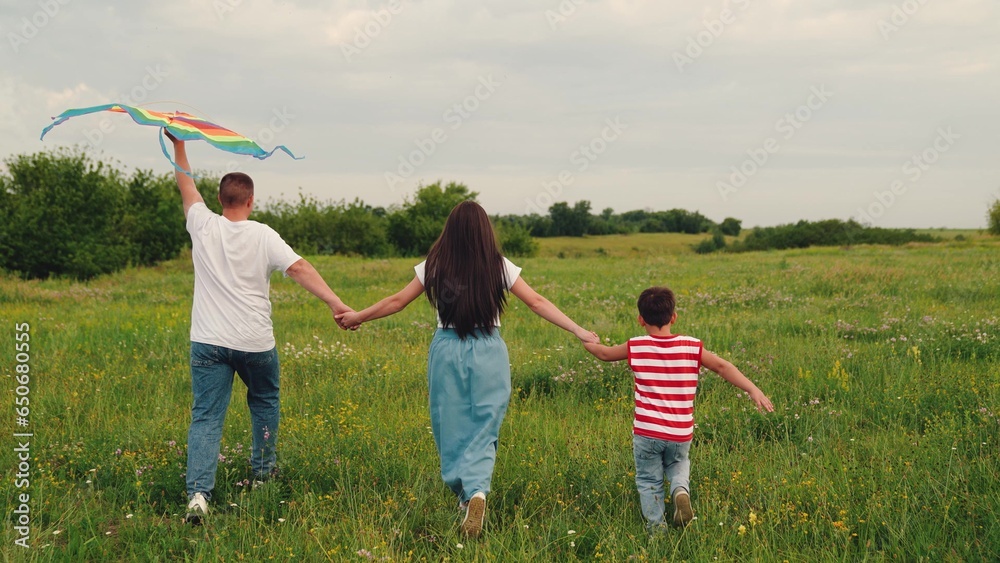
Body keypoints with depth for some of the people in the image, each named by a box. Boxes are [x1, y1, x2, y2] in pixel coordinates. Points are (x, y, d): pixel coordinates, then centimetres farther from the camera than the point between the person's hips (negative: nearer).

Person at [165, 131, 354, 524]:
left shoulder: (204, 227, -1)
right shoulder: (263, 236, -7)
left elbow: (187, 187, 16)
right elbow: (299, 269, -16)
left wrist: (179, 146, 26)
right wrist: (334, 302, -22)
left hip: (209, 343, 1)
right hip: (255, 343, -1)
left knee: (206, 417, -3)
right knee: (264, 403, 24)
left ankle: (198, 491, -17)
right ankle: (263, 471, 36)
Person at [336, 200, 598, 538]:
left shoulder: (435, 267, 2)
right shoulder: (499, 267, 0)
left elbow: (397, 301, 9)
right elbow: (537, 303, 0)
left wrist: (356, 317, 23)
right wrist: (579, 332, 5)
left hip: (446, 350, 1)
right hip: (488, 352, -1)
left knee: (450, 426, 15)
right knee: (484, 428, 3)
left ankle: (463, 493, 23)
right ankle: (478, 489, -20)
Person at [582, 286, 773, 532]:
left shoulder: (636, 347, -3)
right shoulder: (691, 346, -2)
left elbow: (605, 353, 13)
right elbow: (723, 367, -5)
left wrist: (588, 343, 33)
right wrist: (753, 390, -2)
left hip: (646, 432, -2)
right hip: (681, 435, 2)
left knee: (649, 481, 16)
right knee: (678, 464, 29)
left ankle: (656, 527, 9)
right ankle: (681, 489, 0)